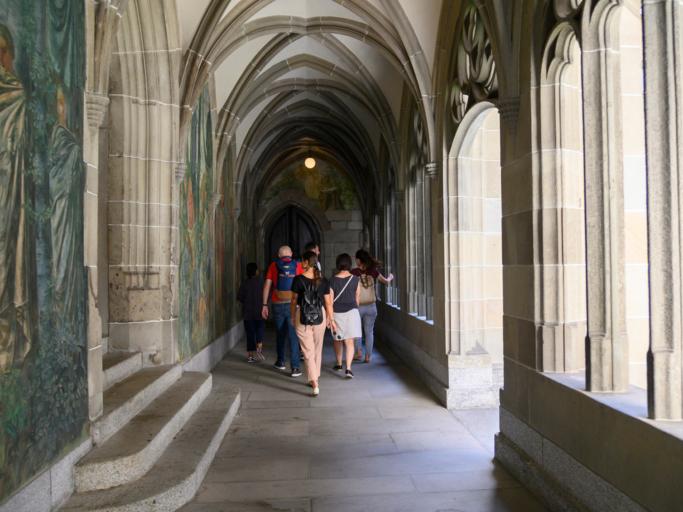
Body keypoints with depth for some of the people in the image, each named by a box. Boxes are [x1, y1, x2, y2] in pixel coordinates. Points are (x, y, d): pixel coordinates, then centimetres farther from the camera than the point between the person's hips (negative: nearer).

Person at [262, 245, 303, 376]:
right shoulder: (298, 265, 1)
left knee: (281, 333, 19)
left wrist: (264, 305, 7)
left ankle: (281, 361, 32)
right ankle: (295, 367, -3)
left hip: (278, 305, 1)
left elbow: (267, 285, 2)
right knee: (293, 336, 1)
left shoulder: (273, 266, 4)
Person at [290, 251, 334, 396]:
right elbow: (328, 302, 0)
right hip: (320, 316, 3)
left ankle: (315, 385, -8)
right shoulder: (323, 281, -5)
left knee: (308, 351, 1)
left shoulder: (298, 280, -12)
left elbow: (294, 301, -4)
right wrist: (331, 318, 13)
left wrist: (292, 317, 11)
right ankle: (315, 378, 33)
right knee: (317, 349, 19)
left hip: (302, 318, -3)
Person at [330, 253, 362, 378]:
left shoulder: (333, 280, -7)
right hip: (351, 312, 0)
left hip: (337, 313, 0)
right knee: (350, 342, -1)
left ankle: (339, 364, 32)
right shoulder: (355, 279, -4)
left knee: (337, 340, 19)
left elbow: (330, 301, -6)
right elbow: (357, 297, 7)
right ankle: (348, 368, -12)